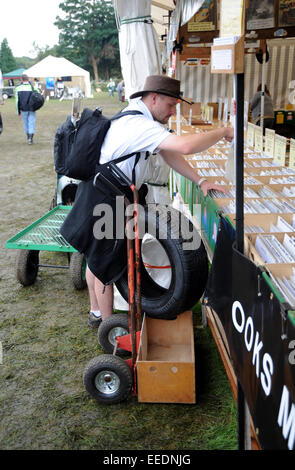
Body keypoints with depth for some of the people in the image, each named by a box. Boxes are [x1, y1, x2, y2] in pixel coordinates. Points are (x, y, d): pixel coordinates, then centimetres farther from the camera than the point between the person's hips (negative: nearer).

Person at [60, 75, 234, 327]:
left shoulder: (138, 117, 9)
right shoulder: (139, 125, -24)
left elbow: (168, 153, 10)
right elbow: (186, 146, -37)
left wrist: (200, 180, 3)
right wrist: (223, 132, -21)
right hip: (103, 203, -10)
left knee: (97, 259, 20)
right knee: (106, 265, 5)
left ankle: (97, 313, 35)